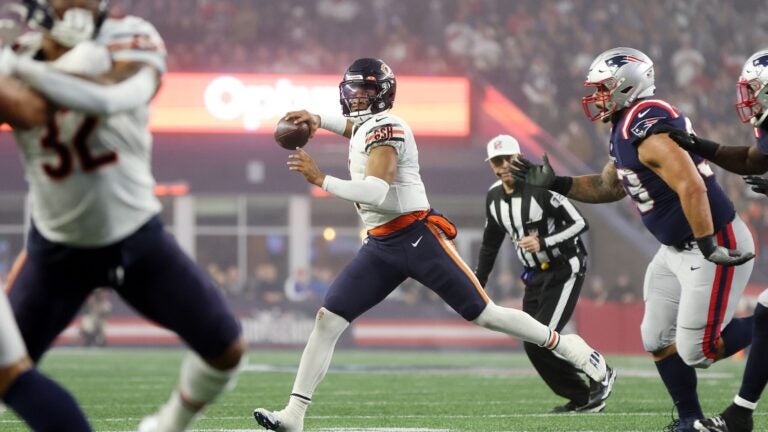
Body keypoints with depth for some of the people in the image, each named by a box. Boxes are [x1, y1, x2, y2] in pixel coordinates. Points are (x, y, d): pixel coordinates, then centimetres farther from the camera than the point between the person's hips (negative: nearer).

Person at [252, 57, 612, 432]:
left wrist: (321, 180, -26)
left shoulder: (385, 129, -14)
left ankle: (566, 346, 17)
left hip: (417, 237, -9)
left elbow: (376, 193, -28)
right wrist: (316, 119, 26)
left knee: (484, 314, -2)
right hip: (380, 246, 9)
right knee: (328, 319, -4)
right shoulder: (364, 128, 13)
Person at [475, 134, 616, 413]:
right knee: (535, 346, 2)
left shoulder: (540, 186, -19)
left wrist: (543, 243, -29)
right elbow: (490, 244, 18)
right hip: (535, 277, 8)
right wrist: (477, 283, 18)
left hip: (564, 271, -8)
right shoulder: (494, 197, 4)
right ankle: (582, 400, 15)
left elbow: (579, 223, -19)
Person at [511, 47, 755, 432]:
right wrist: (553, 183, 13)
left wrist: (709, 248, -32)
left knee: (696, 351, -10)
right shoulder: (625, 132, 9)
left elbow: (692, 187, -30)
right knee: (658, 339, 12)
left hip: (714, 245, -10)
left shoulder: (649, 129, -23)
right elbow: (608, 187, 23)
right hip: (675, 249, 10)